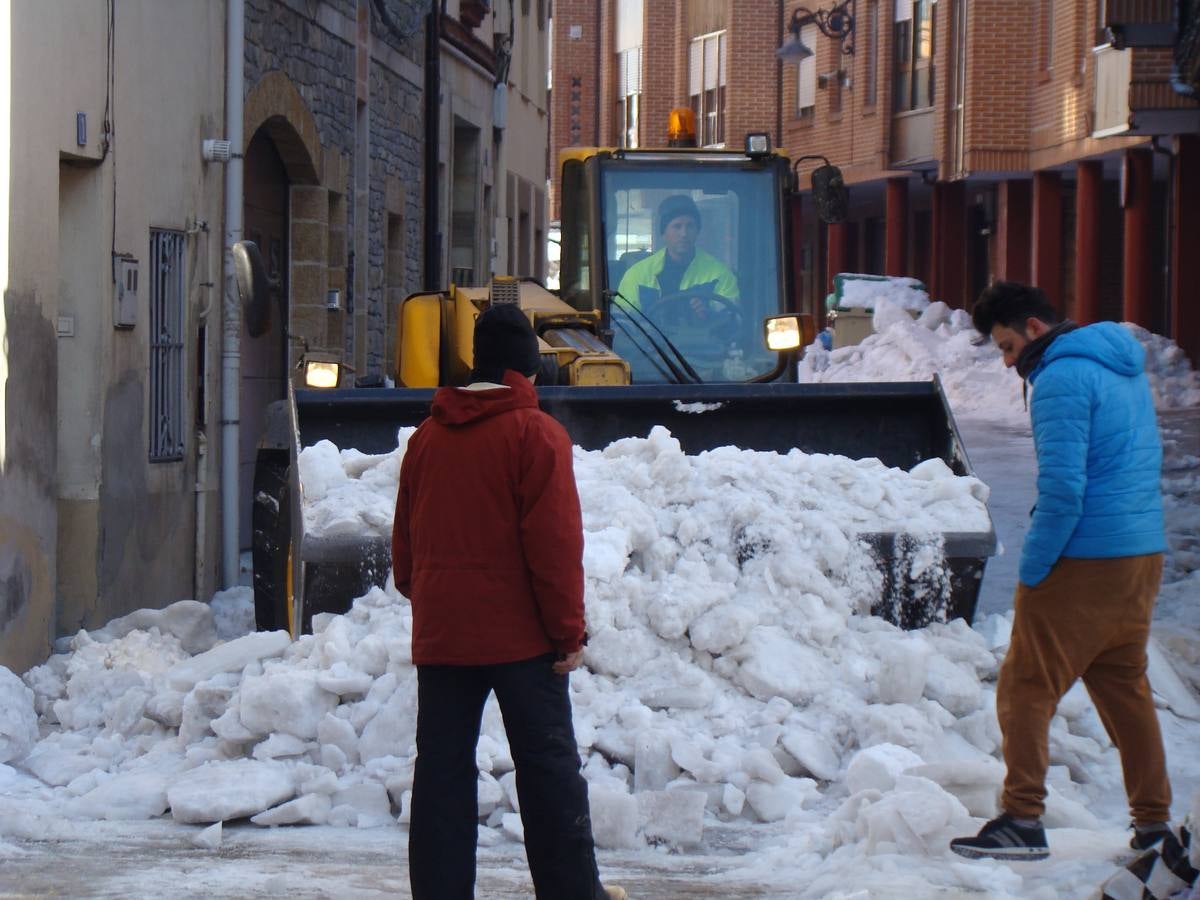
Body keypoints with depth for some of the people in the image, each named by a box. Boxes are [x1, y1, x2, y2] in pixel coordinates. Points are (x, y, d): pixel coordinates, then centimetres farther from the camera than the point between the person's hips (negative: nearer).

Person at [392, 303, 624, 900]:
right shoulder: (534, 434, -7)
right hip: (518, 631, -5)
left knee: (442, 769, 5)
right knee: (548, 768, 3)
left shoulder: (427, 438, 11)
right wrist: (568, 629, -8)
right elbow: (555, 542, -11)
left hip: (439, 633, 5)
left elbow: (404, 542, 17)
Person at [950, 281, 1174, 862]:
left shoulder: (1062, 379, -14)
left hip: (1084, 562, -9)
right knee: (1124, 687, 14)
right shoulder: (1124, 367, 15)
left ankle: (1023, 820, -5)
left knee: (1026, 688, -2)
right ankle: (1153, 820, 13)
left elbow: (1062, 488, -20)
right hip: (1143, 554, 9)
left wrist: (1032, 569, -13)